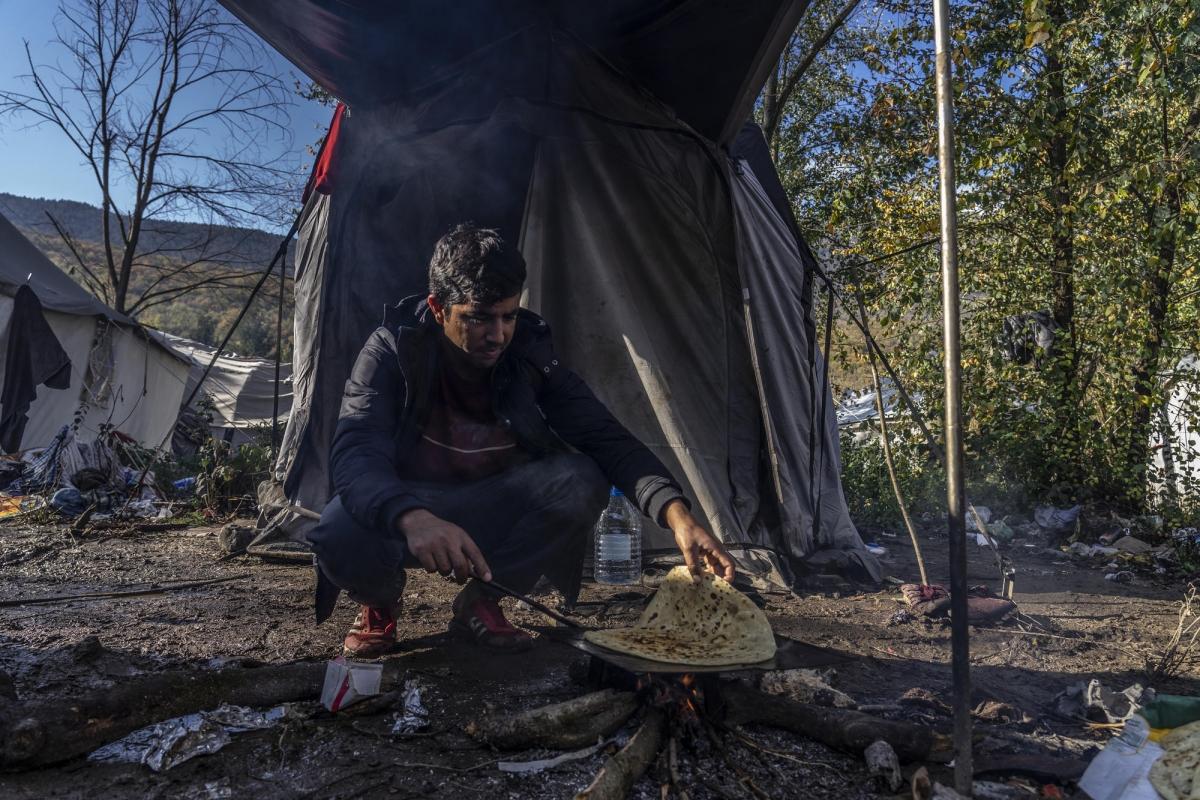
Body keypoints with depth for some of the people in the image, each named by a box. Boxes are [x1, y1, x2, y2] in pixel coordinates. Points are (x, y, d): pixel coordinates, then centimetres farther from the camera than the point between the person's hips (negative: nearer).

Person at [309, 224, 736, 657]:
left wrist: (677, 512, -36)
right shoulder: (392, 351, -21)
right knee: (341, 536, -36)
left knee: (581, 482, -26)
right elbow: (356, 458, -34)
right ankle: (380, 602, 3)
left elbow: (609, 441, -18)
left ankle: (481, 599, -4)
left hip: (489, 510, 2)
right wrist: (412, 518, -57)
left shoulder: (531, 356, -15)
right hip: (400, 507, -2)